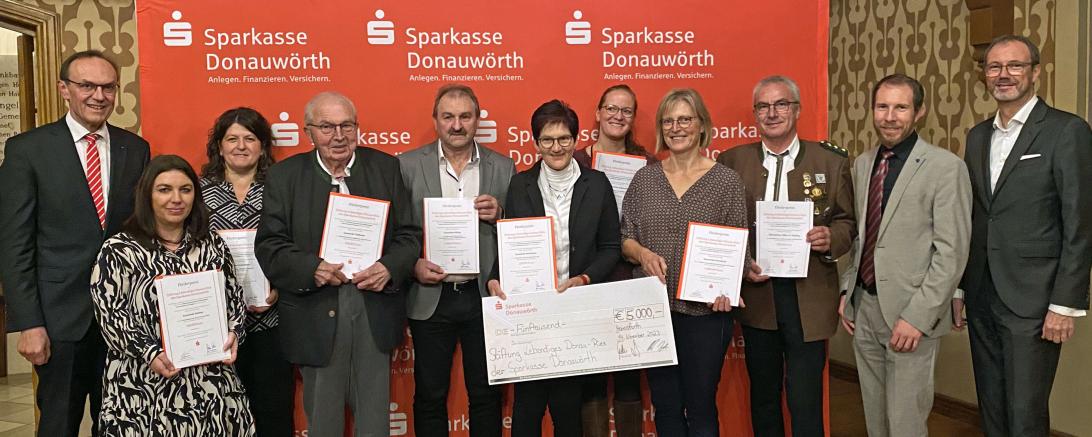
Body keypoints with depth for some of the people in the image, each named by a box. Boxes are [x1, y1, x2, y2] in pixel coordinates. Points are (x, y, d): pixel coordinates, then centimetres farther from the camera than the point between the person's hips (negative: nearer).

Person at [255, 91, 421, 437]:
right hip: (316, 314, -1)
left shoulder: (386, 167, 4)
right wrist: (312, 269, -23)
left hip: (375, 309, 1)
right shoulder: (284, 176, 1)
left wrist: (389, 268, -18)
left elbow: (409, 234, 2)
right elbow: (269, 246, -5)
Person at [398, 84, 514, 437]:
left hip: (484, 297, 1)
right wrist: (412, 265, -15)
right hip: (430, 298, -1)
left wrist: (498, 216, -13)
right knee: (430, 397, 11)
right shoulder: (408, 166, 0)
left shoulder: (503, 167, 4)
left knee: (486, 395, 12)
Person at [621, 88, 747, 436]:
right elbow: (624, 237, 9)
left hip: (705, 310, -2)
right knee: (665, 407, 12)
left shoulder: (727, 181, 0)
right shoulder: (644, 179, 7)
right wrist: (642, 253, -12)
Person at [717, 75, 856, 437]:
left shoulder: (831, 162, 2)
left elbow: (847, 222, 5)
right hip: (756, 294, 2)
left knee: (805, 403, -1)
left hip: (808, 296, -2)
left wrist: (830, 238, -17)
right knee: (763, 396, 16)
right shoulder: (732, 161, 4)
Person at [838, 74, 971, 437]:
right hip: (864, 308, 6)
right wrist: (848, 291, 10)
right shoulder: (862, 164, 10)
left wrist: (917, 316, -17)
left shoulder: (945, 167, -11)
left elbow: (952, 252, -14)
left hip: (911, 313, -6)